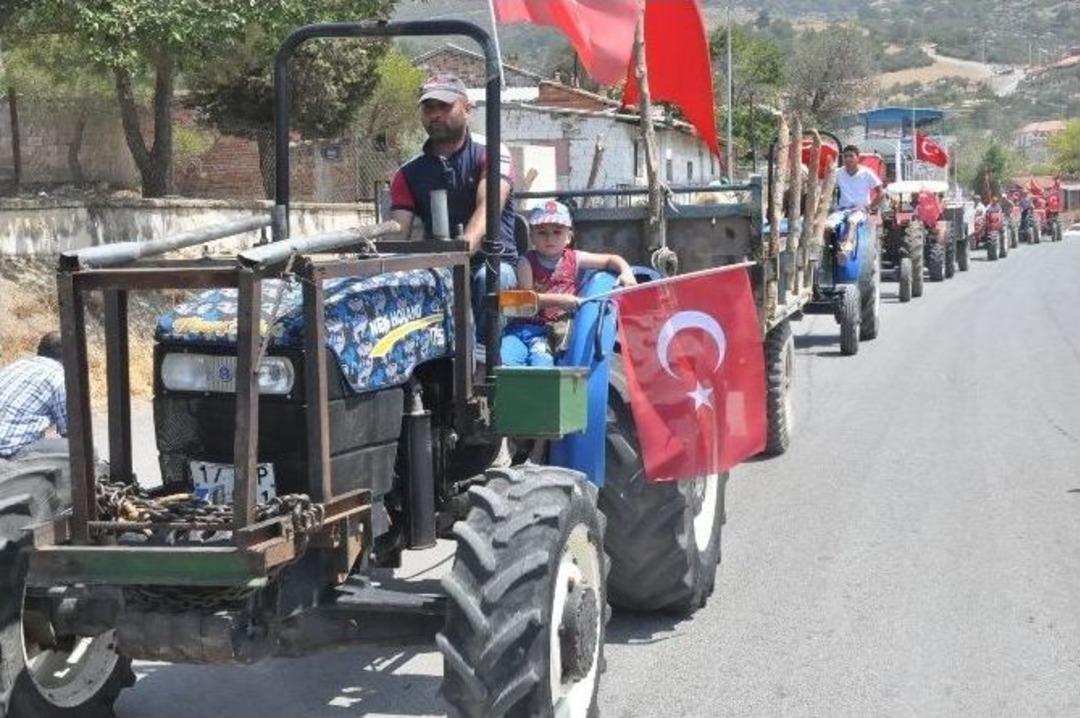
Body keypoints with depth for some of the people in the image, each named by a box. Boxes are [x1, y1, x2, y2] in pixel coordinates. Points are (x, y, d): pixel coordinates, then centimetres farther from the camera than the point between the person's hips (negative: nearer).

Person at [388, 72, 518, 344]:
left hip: (493, 263, -3)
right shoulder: (409, 173, 12)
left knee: (487, 280, -38)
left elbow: (488, 208, -20)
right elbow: (397, 234, 3)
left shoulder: (490, 154, -1)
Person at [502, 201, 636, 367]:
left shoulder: (574, 259, 8)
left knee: (541, 359, -31)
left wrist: (627, 273, -8)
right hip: (525, 325, 0)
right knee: (504, 360, -27)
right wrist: (558, 300, -21)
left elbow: (612, 259, 14)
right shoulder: (527, 262, 3)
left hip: (554, 329, 0)